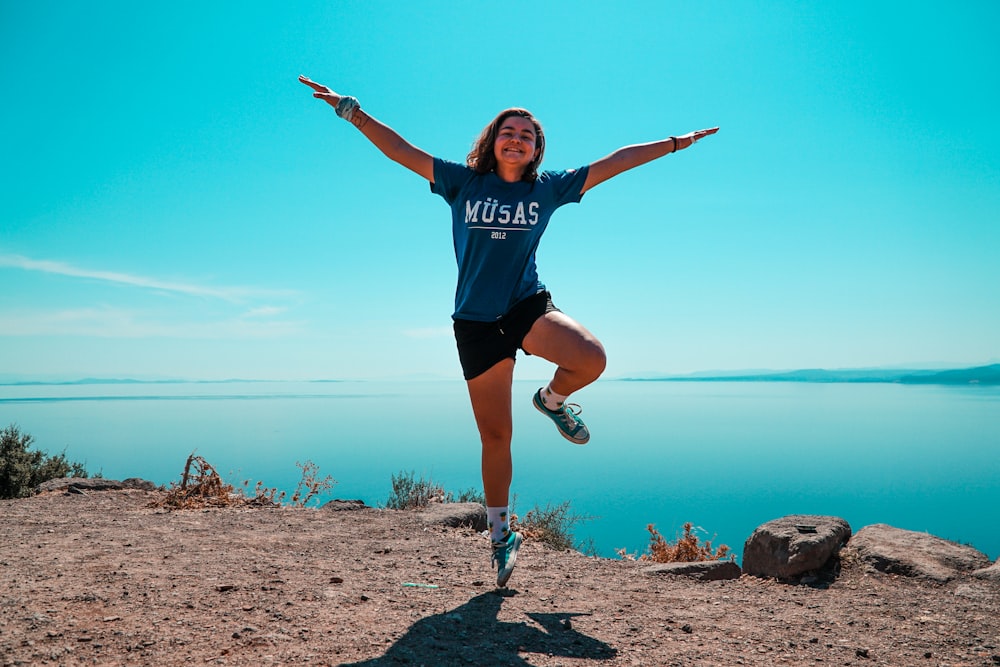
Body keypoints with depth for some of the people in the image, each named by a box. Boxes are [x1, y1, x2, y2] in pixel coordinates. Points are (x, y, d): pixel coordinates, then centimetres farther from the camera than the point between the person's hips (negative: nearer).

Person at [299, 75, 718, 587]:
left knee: (590, 360, -30)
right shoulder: (463, 182, 4)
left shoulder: (549, 188, 7)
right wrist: (352, 112, -4)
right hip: (476, 321, 0)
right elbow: (402, 151, 2)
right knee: (495, 436, 4)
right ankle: (501, 534, 25)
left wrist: (673, 143, 13)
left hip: (529, 305, 1)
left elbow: (611, 164, 9)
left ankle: (552, 400, 7)